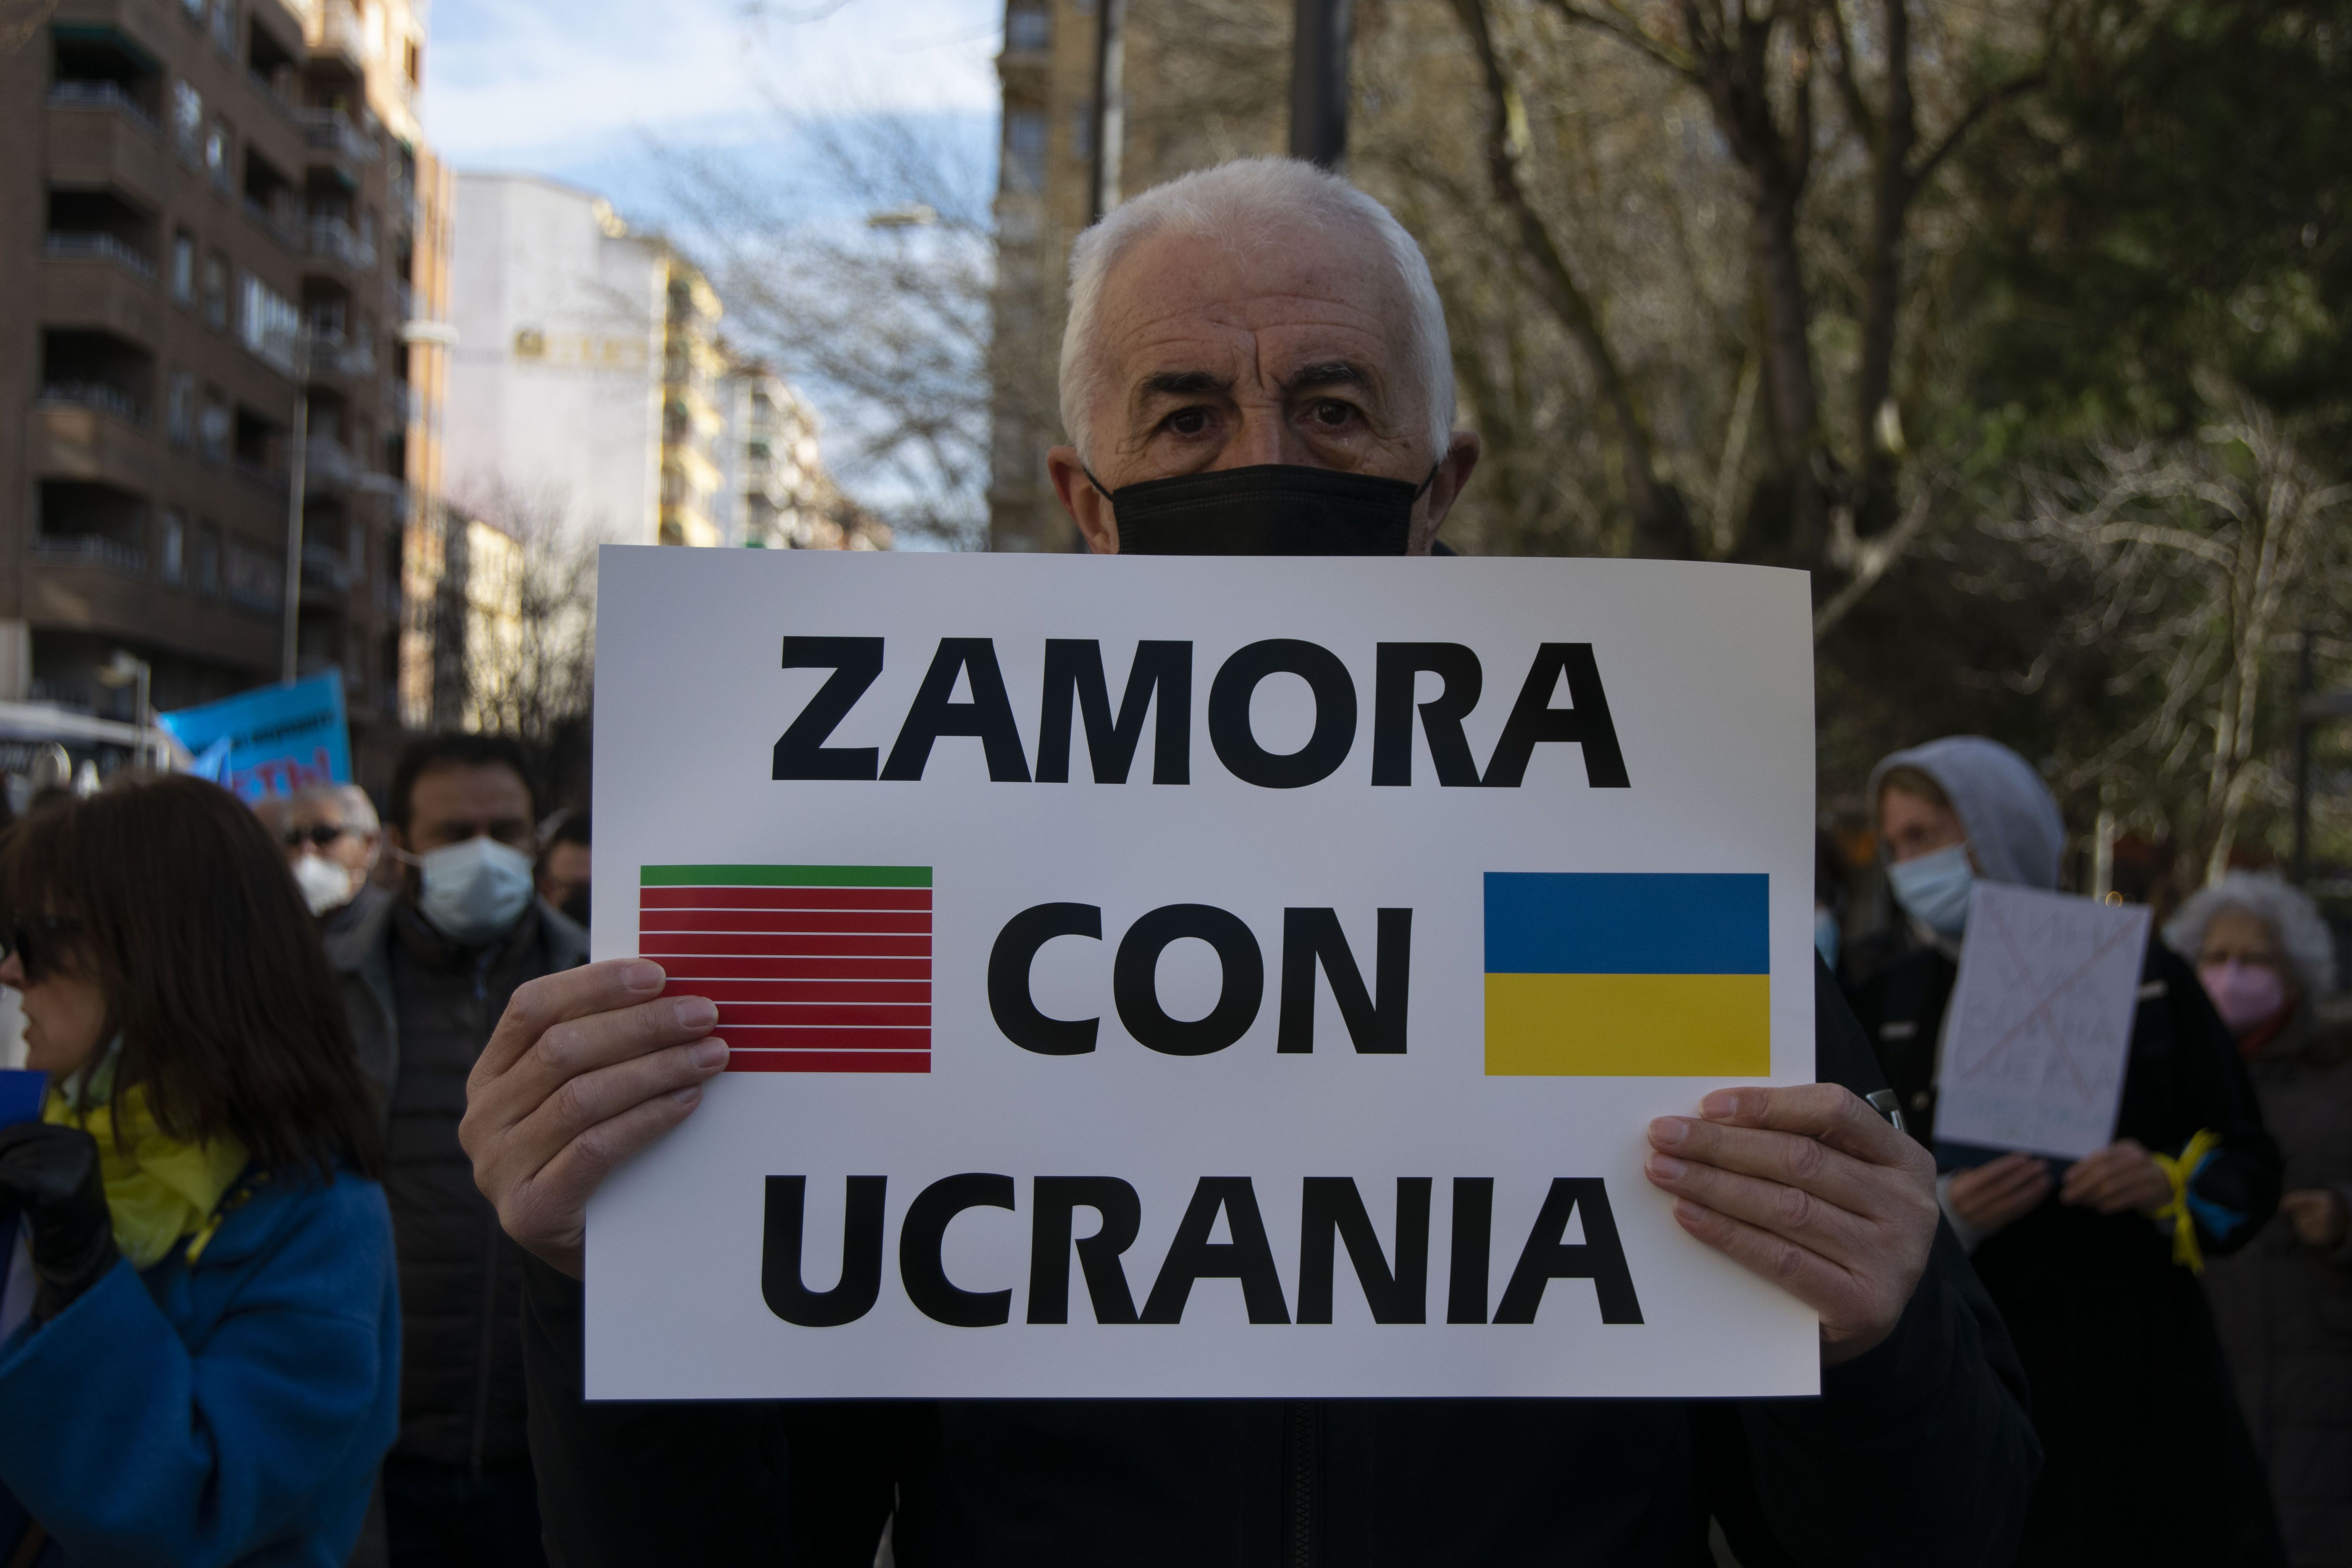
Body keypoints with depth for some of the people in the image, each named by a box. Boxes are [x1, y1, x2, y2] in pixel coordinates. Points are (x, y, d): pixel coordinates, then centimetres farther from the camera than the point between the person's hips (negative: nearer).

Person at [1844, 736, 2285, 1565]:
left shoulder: (2143, 978, 5)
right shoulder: (1883, 1011, 6)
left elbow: (2250, 1163, 7)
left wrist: (2169, 1183, -13)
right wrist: (1943, 1213, -15)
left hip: (2143, 1364, 0)